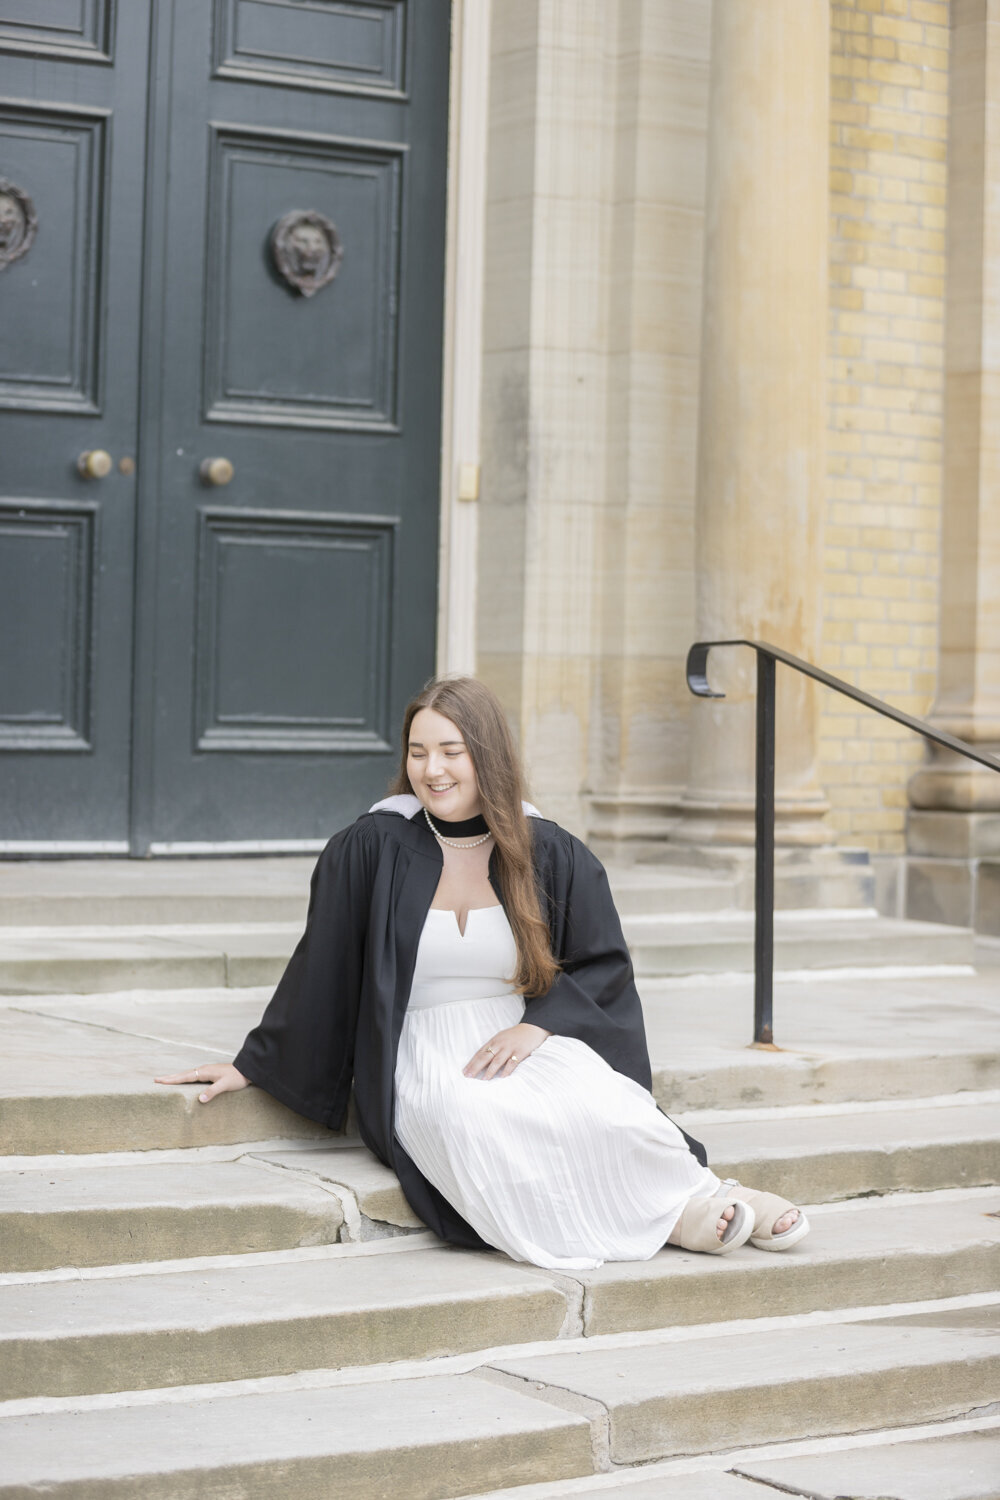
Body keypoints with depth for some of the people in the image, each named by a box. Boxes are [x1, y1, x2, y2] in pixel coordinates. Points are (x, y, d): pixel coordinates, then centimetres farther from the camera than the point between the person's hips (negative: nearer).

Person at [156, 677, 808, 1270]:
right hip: (423, 1060, -1)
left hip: (532, 1045, 1)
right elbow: (320, 971, 8)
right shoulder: (368, 851, 2)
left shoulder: (554, 855, 6)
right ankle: (676, 1215, -27)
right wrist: (252, 1064, 9)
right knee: (476, 1123, -37)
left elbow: (605, 966, 9)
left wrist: (536, 1025, -8)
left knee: (595, 1108, -37)